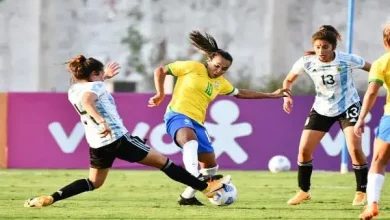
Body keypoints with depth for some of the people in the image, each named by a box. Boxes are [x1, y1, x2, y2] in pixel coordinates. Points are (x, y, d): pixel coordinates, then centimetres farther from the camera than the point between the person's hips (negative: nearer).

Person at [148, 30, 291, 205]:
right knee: (191, 141, -41)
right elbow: (160, 71, 7)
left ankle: (188, 196, 24)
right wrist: (160, 94, -3)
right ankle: (195, 177, -63)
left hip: (197, 123, 8)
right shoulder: (192, 67, 1)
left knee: (210, 166, 8)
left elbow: (240, 93, 37)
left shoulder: (221, 82, 21)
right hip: (178, 115, -8)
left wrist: (272, 95, 37)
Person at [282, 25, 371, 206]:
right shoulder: (307, 62, -17)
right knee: (304, 150, -5)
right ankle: (303, 191, 14)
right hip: (322, 109, 3)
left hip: (348, 107, -3)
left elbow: (373, 69, -7)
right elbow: (289, 79, 0)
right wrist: (287, 95, -18)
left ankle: (361, 192, -1)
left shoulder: (347, 60, -23)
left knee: (355, 149, -18)